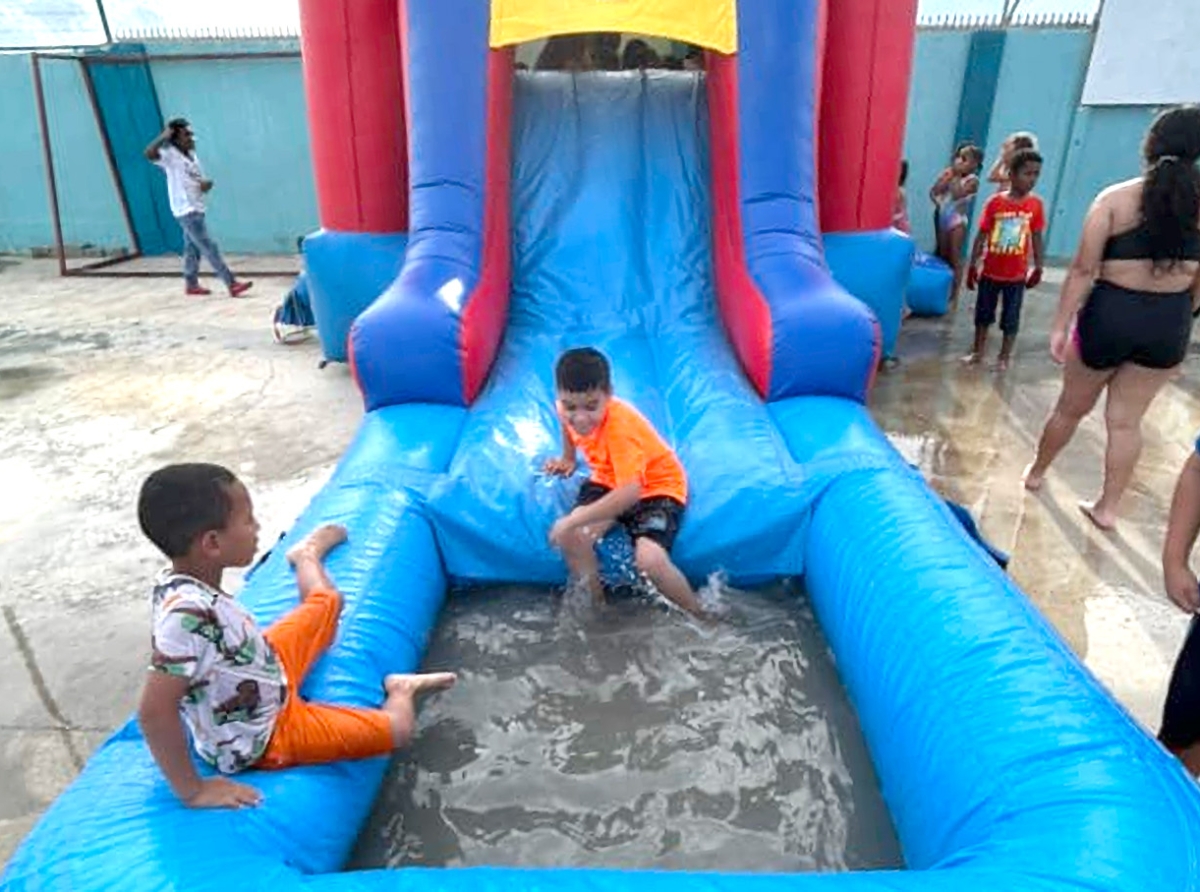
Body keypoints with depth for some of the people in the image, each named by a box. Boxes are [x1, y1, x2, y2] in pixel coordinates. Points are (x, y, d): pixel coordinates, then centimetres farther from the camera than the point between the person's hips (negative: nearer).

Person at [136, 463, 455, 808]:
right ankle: (399, 691, 28)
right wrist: (193, 791, -29)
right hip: (261, 740, -8)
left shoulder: (183, 581, -14)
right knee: (396, 728, -5)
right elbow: (154, 712, -38)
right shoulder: (186, 613, -40)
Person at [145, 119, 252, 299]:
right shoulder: (170, 155, -11)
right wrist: (164, 136, -22)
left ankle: (191, 284, 27)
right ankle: (232, 284, -13)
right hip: (186, 211, -8)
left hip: (196, 209, 8)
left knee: (193, 248, 16)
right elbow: (149, 153, -30)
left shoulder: (192, 155, 13)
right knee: (210, 248, -11)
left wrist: (207, 184, -5)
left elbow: (201, 180, 19)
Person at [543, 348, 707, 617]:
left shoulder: (620, 425, -36)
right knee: (570, 539, -18)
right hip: (609, 480, 6)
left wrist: (573, 520, -42)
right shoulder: (568, 412, -15)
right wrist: (568, 459, 14)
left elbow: (629, 493, -44)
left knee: (650, 560, -28)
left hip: (657, 486, -6)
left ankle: (701, 619, -3)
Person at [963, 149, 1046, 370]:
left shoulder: (1036, 204, -6)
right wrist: (972, 265, -3)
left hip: (1017, 274, 0)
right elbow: (982, 235, -3)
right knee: (983, 313, 15)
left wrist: (1038, 268, 4)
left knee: (1010, 318, 8)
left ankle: (1004, 357, 23)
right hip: (991, 271, 0)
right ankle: (977, 352, 31)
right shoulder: (995, 201, -9)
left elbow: (1037, 238, 2)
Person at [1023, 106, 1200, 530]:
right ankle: (1108, 507, 21)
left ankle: (1036, 472, 37)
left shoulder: (1115, 199, -9)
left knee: (1071, 407, 16)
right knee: (1126, 419, 13)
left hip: (1110, 313, -2)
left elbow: (1083, 270, -13)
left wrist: (1061, 325, -7)